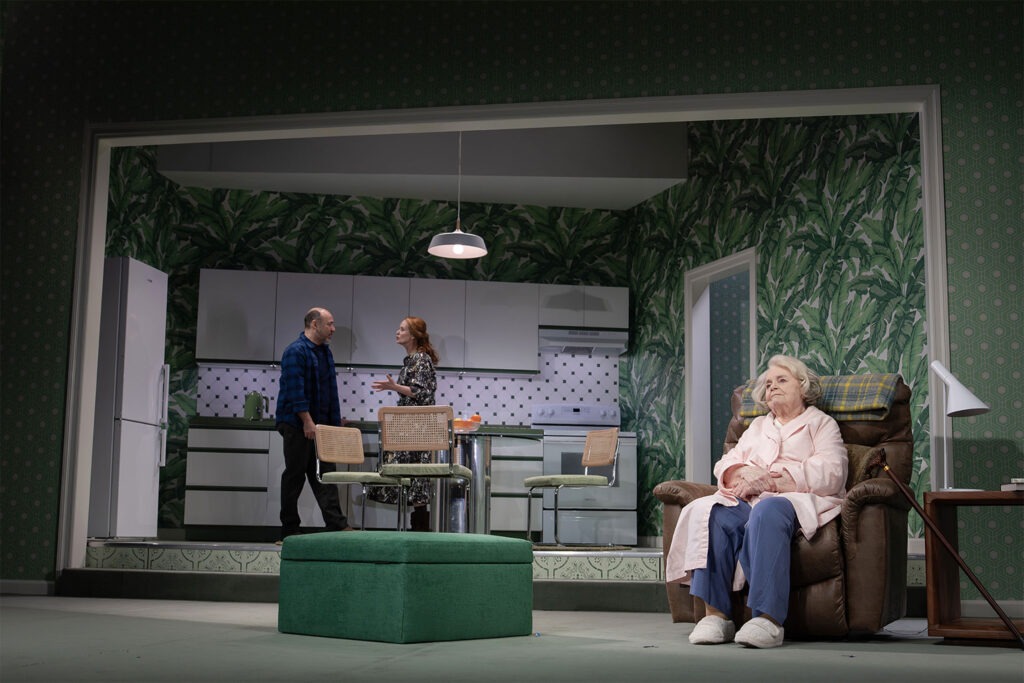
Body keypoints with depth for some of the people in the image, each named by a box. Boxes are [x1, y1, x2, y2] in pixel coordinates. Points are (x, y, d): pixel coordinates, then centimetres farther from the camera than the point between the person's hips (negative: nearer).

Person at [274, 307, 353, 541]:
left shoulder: (325, 351, 15)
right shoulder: (295, 352, -12)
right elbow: (295, 390, -19)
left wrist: (336, 422, 17)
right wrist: (307, 421, -22)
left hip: (320, 424, 8)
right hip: (297, 424, -8)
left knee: (324, 474, 4)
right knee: (295, 475, -1)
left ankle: (336, 524, 2)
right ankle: (289, 530, 7)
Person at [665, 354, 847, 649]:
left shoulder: (821, 423, 19)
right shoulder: (758, 426, 34)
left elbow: (830, 475, 0)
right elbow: (725, 465, 21)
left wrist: (770, 478, -9)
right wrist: (745, 472, -5)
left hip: (799, 501, -4)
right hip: (748, 501, 4)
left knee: (767, 512, -40)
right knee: (711, 513, -31)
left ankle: (768, 617, -49)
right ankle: (715, 614, -38)